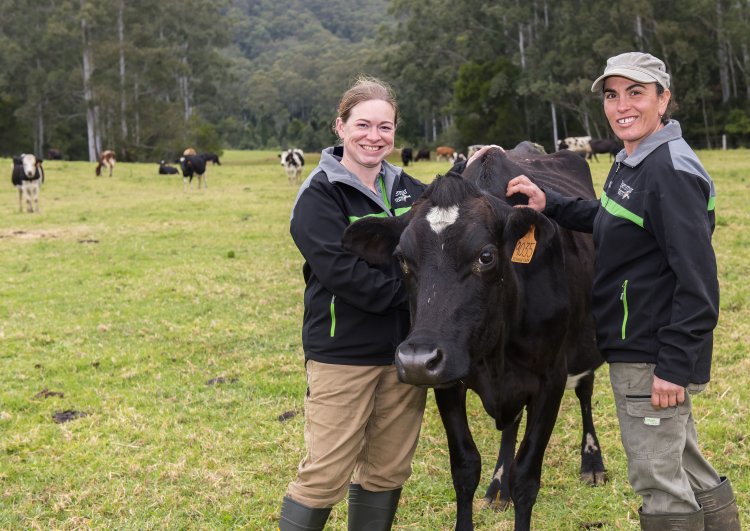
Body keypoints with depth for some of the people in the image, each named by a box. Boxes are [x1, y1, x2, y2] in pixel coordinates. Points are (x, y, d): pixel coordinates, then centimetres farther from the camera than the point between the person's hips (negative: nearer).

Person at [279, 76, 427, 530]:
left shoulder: (406, 189, 10)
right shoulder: (320, 195, -9)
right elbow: (341, 270, -19)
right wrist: (411, 290, -20)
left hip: (403, 349, 6)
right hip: (343, 352, -6)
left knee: (388, 470, 13)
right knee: (326, 474, -5)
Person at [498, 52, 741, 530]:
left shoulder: (672, 172, -19)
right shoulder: (631, 163, 10)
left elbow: (698, 279, -22)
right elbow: (611, 221, 28)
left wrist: (674, 367, -23)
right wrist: (549, 204, 16)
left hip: (654, 357, -10)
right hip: (639, 348, 10)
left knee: (658, 480, 1)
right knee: (692, 473, 19)